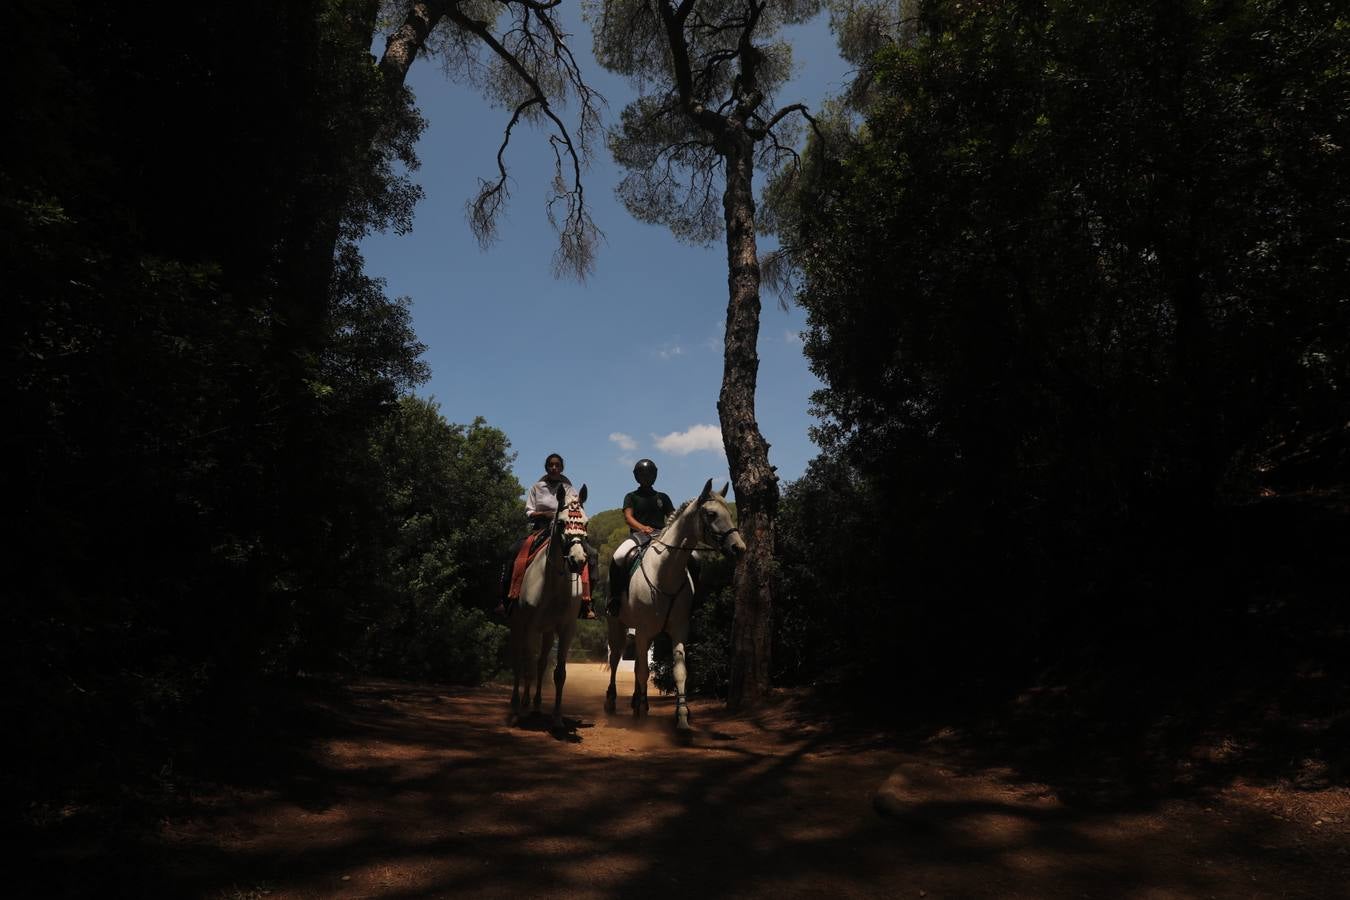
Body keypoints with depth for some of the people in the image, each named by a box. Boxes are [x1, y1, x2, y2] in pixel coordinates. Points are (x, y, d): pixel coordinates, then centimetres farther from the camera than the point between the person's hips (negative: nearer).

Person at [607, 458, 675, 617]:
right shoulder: (631, 497, 15)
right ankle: (615, 597, -17)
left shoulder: (662, 497, 23)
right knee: (618, 557, -33)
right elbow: (628, 517, -2)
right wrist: (642, 527, -22)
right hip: (638, 535, -2)